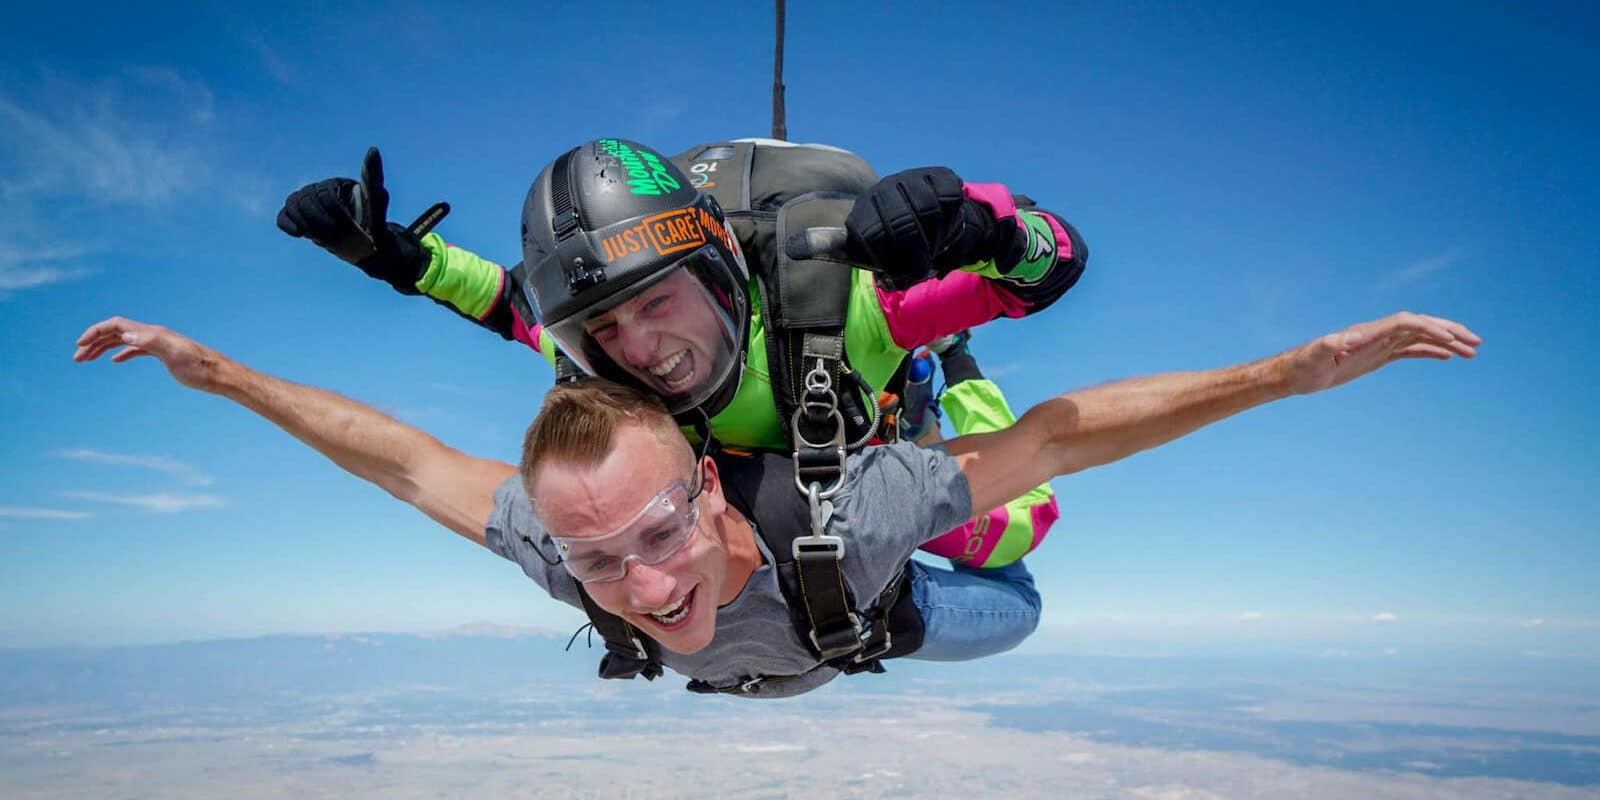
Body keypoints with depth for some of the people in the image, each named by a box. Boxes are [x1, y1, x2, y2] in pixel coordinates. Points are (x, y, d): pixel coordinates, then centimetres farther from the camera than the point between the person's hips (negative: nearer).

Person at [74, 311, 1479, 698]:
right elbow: (400, 455, -32)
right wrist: (215, 372, -24)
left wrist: (1305, 365, -53)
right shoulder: (568, 544, -45)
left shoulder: (844, 520, -55)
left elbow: (1067, 432, -50)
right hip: (729, 656, 3)